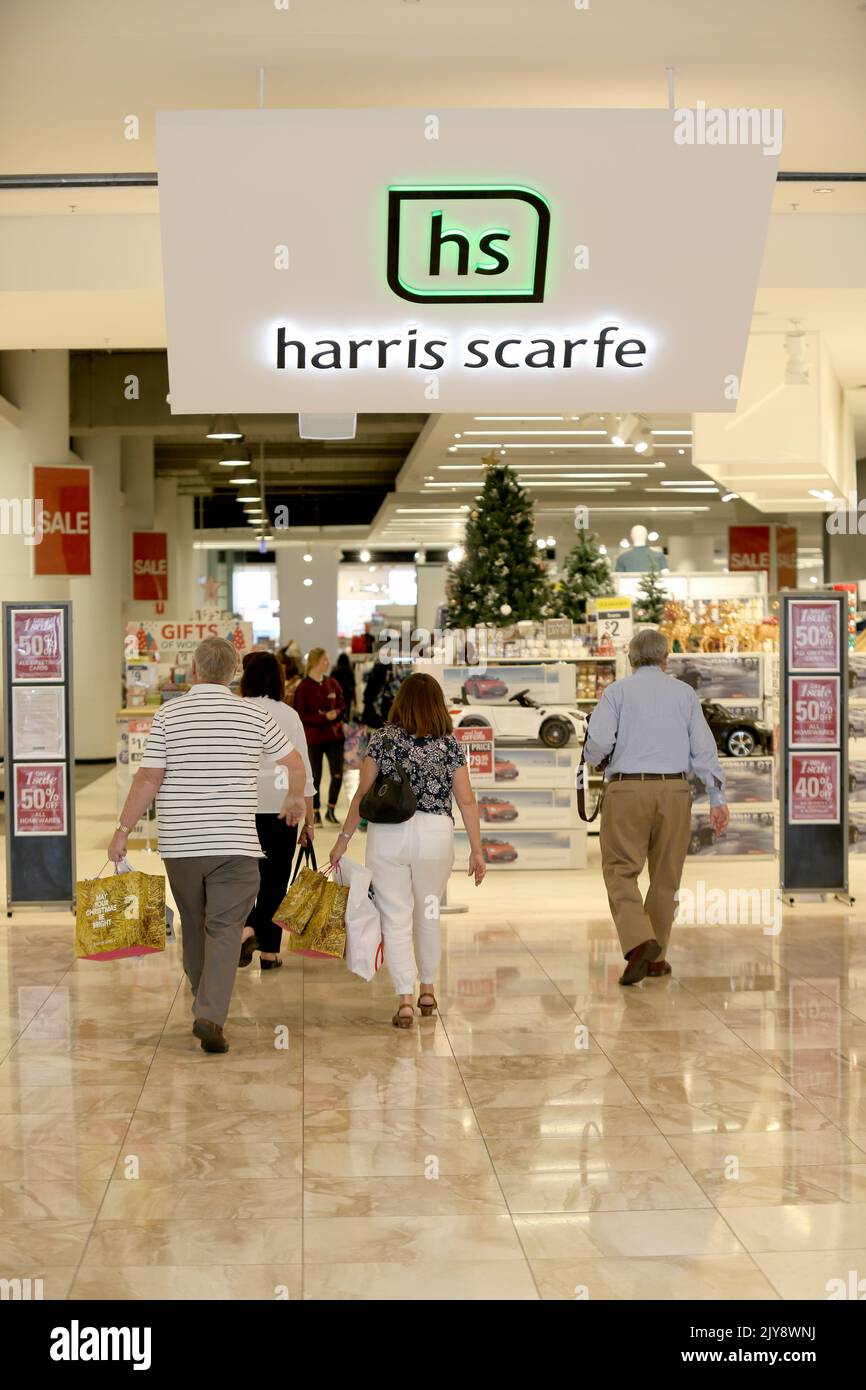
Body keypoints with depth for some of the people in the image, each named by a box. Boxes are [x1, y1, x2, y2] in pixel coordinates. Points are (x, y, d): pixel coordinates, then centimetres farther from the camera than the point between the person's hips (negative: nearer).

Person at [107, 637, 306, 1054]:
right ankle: (211, 1016, -17)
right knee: (225, 930, -3)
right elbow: (294, 762, 15)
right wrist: (295, 798, 34)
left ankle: (204, 1005, 33)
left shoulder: (169, 714, -2)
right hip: (235, 843, -1)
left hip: (180, 844, 1)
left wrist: (123, 829, 3)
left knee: (193, 927, 18)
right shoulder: (253, 714, 2)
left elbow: (148, 778, -6)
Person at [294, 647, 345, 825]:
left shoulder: (332, 683, 5)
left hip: (334, 735, 3)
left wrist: (335, 714, -12)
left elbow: (342, 705, 10)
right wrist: (324, 717, -19)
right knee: (315, 777, 5)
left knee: (337, 775, -2)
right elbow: (301, 714, -11)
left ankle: (331, 810, 15)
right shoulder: (303, 687, -8)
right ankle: (315, 813, 18)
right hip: (313, 738, -3)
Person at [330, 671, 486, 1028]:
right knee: (428, 915, 20)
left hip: (388, 835, -2)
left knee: (396, 919, 3)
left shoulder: (383, 738, -2)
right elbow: (466, 801, 1)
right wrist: (477, 851, 7)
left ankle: (405, 999, -7)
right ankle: (427, 990, 32)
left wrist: (344, 838, 8)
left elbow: (363, 793, -1)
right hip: (436, 836, 2)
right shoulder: (450, 744, 1)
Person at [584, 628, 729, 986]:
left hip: (626, 787, -2)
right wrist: (717, 799, 4)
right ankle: (655, 957, 17)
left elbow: (599, 740, -8)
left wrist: (594, 759, 14)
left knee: (621, 870, 1)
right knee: (665, 875, 12)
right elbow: (704, 748, 4)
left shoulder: (617, 691, 5)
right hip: (674, 789, 2)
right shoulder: (684, 693, 11)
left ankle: (639, 941, -21)